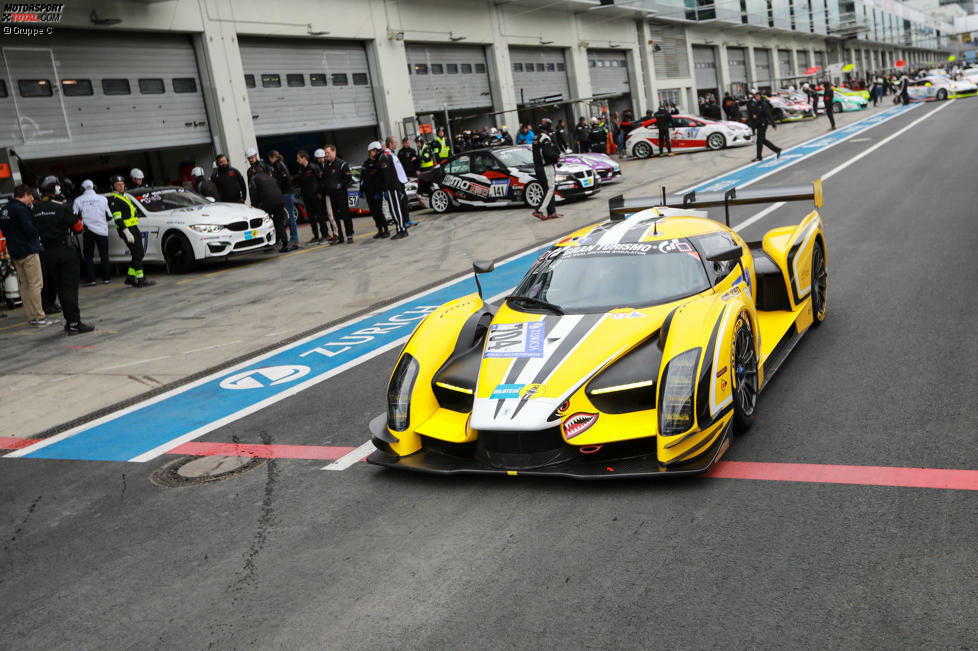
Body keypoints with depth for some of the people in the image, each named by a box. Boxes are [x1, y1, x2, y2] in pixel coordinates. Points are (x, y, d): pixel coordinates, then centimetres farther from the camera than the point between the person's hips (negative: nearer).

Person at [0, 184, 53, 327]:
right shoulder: (20, 209, -15)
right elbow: (30, 230, -21)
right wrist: (38, 232, -2)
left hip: (14, 253, 9)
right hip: (28, 251, -9)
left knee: (25, 285, 11)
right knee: (35, 284, -6)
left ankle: (31, 317, 14)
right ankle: (39, 318, -6)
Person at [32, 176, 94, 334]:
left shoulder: (35, 209, 3)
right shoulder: (60, 207, -14)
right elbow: (78, 226, -9)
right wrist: (78, 221, 11)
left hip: (49, 252, 6)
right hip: (66, 249, -6)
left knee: (61, 287, 15)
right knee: (70, 287, -6)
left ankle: (69, 321, 21)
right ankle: (74, 324, -9)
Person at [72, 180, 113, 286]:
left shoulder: (78, 200, 0)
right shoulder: (102, 199, 1)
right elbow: (109, 217, 5)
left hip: (88, 232, -1)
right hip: (102, 230, 1)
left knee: (88, 255, 6)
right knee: (104, 254, 8)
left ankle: (90, 279, 2)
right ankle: (106, 278, 8)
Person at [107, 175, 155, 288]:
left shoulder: (125, 196, 20)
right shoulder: (113, 199, -10)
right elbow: (117, 218, -19)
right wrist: (127, 233, -26)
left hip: (134, 228, 9)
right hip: (126, 229, -9)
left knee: (139, 254, 9)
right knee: (138, 254, -12)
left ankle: (130, 277, 17)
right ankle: (140, 280, -10)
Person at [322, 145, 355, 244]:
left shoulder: (342, 164, -7)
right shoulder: (326, 165, 14)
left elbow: (348, 178, -9)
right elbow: (323, 179, 23)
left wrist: (340, 186, -10)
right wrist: (324, 188, 11)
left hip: (341, 194, -6)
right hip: (331, 195, 6)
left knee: (346, 215, -5)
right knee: (336, 216, 7)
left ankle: (349, 236, -1)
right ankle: (339, 237, 13)